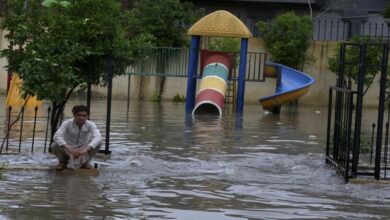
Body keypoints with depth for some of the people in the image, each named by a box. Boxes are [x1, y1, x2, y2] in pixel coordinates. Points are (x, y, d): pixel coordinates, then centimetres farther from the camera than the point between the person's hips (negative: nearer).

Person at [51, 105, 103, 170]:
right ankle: (63, 161, 2)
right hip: (68, 148, -1)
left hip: (82, 148, 1)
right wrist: (68, 148, -51)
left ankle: (85, 161, 1)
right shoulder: (67, 123, -22)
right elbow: (57, 136, -35)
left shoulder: (90, 124, -19)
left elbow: (98, 137, -37)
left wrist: (86, 149, -53)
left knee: (99, 142, -26)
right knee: (54, 145, -32)